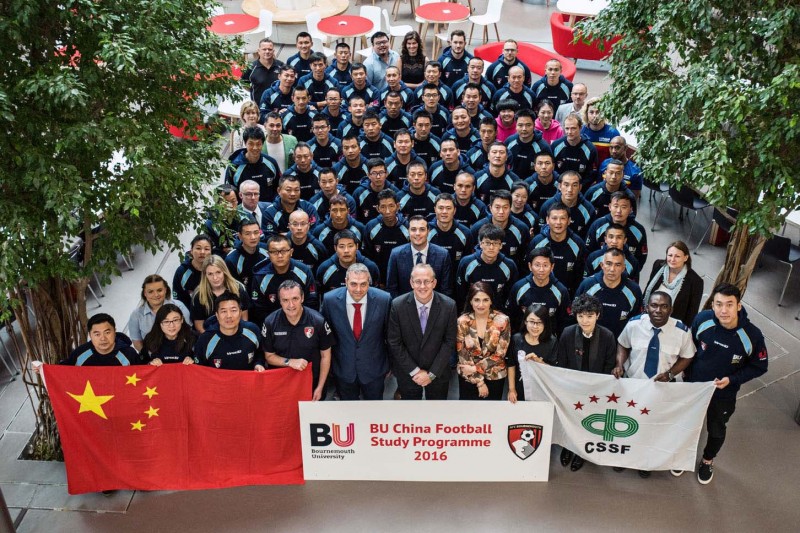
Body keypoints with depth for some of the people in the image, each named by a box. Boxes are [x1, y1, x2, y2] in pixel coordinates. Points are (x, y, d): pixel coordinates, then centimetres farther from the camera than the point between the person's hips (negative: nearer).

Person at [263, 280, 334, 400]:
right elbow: (269, 356, -3)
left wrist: (320, 387, -5)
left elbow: (325, 356, -5)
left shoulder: (318, 321, -16)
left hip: (312, 384, 0)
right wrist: (290, 362, -21)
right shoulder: (270, 323, -13)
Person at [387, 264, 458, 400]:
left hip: (438, 373, 0)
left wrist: (432, 373, -12)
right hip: (407, 373, 0)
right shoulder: (398, 305, -16)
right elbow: (394, 343, -11)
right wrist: (415, 371, -12)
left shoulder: (449, 306, -15)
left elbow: (449, 342, -9)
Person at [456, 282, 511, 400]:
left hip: (495, 376, 0)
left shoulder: (502, 320, -13)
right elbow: (463, 354, -9)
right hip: (468, 376, 0)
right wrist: (479, 382, -11)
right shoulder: (463, 321, -11)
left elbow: (500, 354, -11)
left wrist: (475, 368, -15)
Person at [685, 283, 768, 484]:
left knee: (716, 431, 23)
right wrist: (688, 372, -1)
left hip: (723, 394, -1)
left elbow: (759, 367, -12)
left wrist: (732, 380, -22)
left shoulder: (752, 336, -29)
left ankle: (708, 460, 53)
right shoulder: (702, 320, -25)